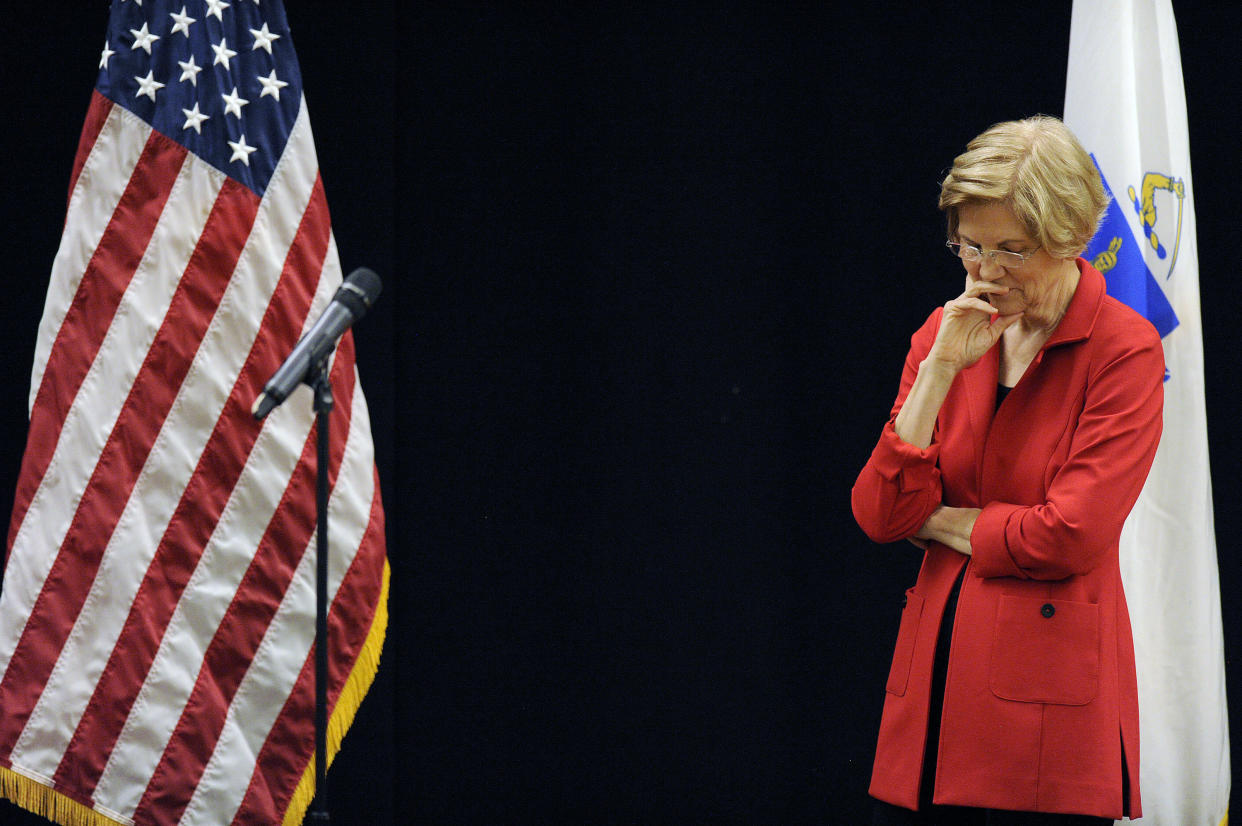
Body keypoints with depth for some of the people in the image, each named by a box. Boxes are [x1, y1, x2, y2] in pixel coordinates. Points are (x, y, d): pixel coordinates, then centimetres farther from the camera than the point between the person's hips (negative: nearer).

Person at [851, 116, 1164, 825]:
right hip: (934, 683, 5)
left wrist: (941, 521, -1)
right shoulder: (946, 333, 9)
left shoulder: (1125, 349, -7)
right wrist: (940, 369, -7)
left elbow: (1071, 537, -14)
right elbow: (879, 515, 0)